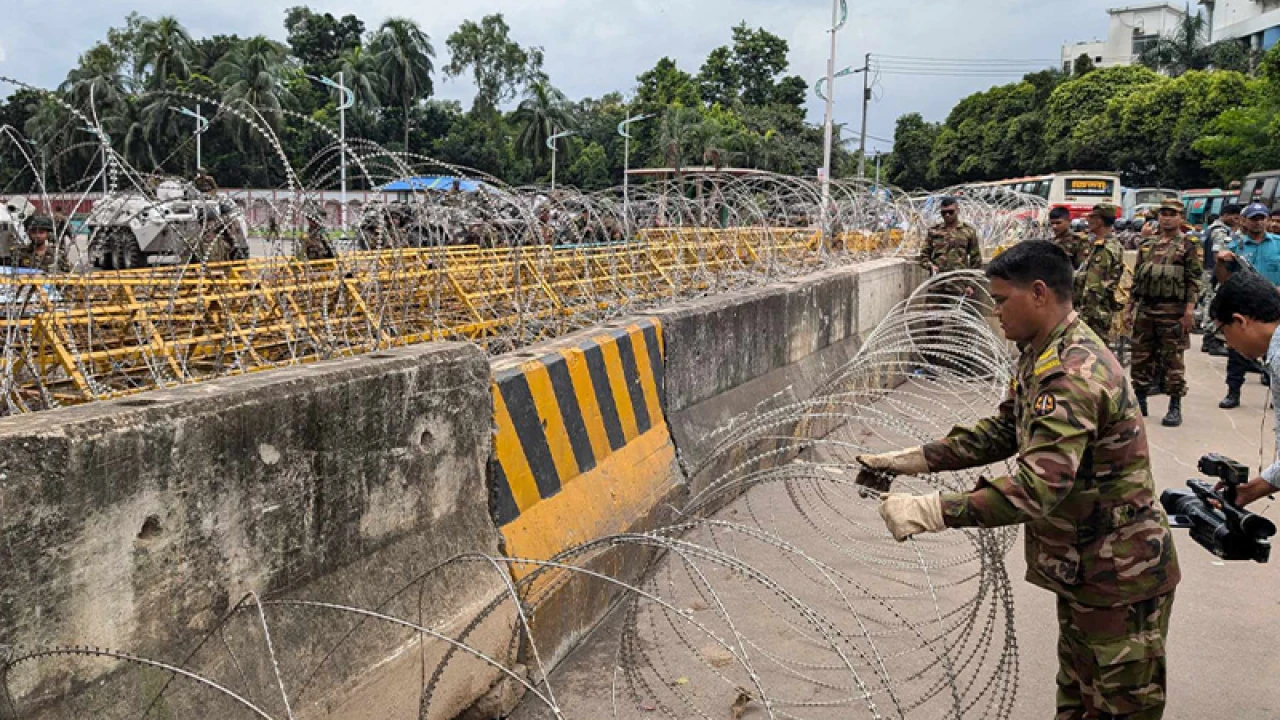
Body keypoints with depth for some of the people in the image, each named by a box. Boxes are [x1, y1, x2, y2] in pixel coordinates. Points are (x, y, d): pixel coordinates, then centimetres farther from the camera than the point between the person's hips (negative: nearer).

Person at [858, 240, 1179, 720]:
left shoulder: (1073, 375, -29)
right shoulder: (1044, 355, 6)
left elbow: (1037, 489, -36)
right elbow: (1003, 431, 11)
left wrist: (928, 512, -38)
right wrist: (911, 459, 3)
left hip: (1120, 576, -10)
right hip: (1081, 567, 10)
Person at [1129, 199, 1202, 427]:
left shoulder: (1189, 246, -1)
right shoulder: (1147, 245, 15)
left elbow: (1194, 280, -7)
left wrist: (1189, 309, -15)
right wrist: (1131, 306, 14)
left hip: (1172, 311, -5)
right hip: (1145, 309, 5)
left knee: (1173, 359, -1)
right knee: (1141, 356, 8)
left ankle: (1175, 407, 5)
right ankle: (1140, 401, 19)